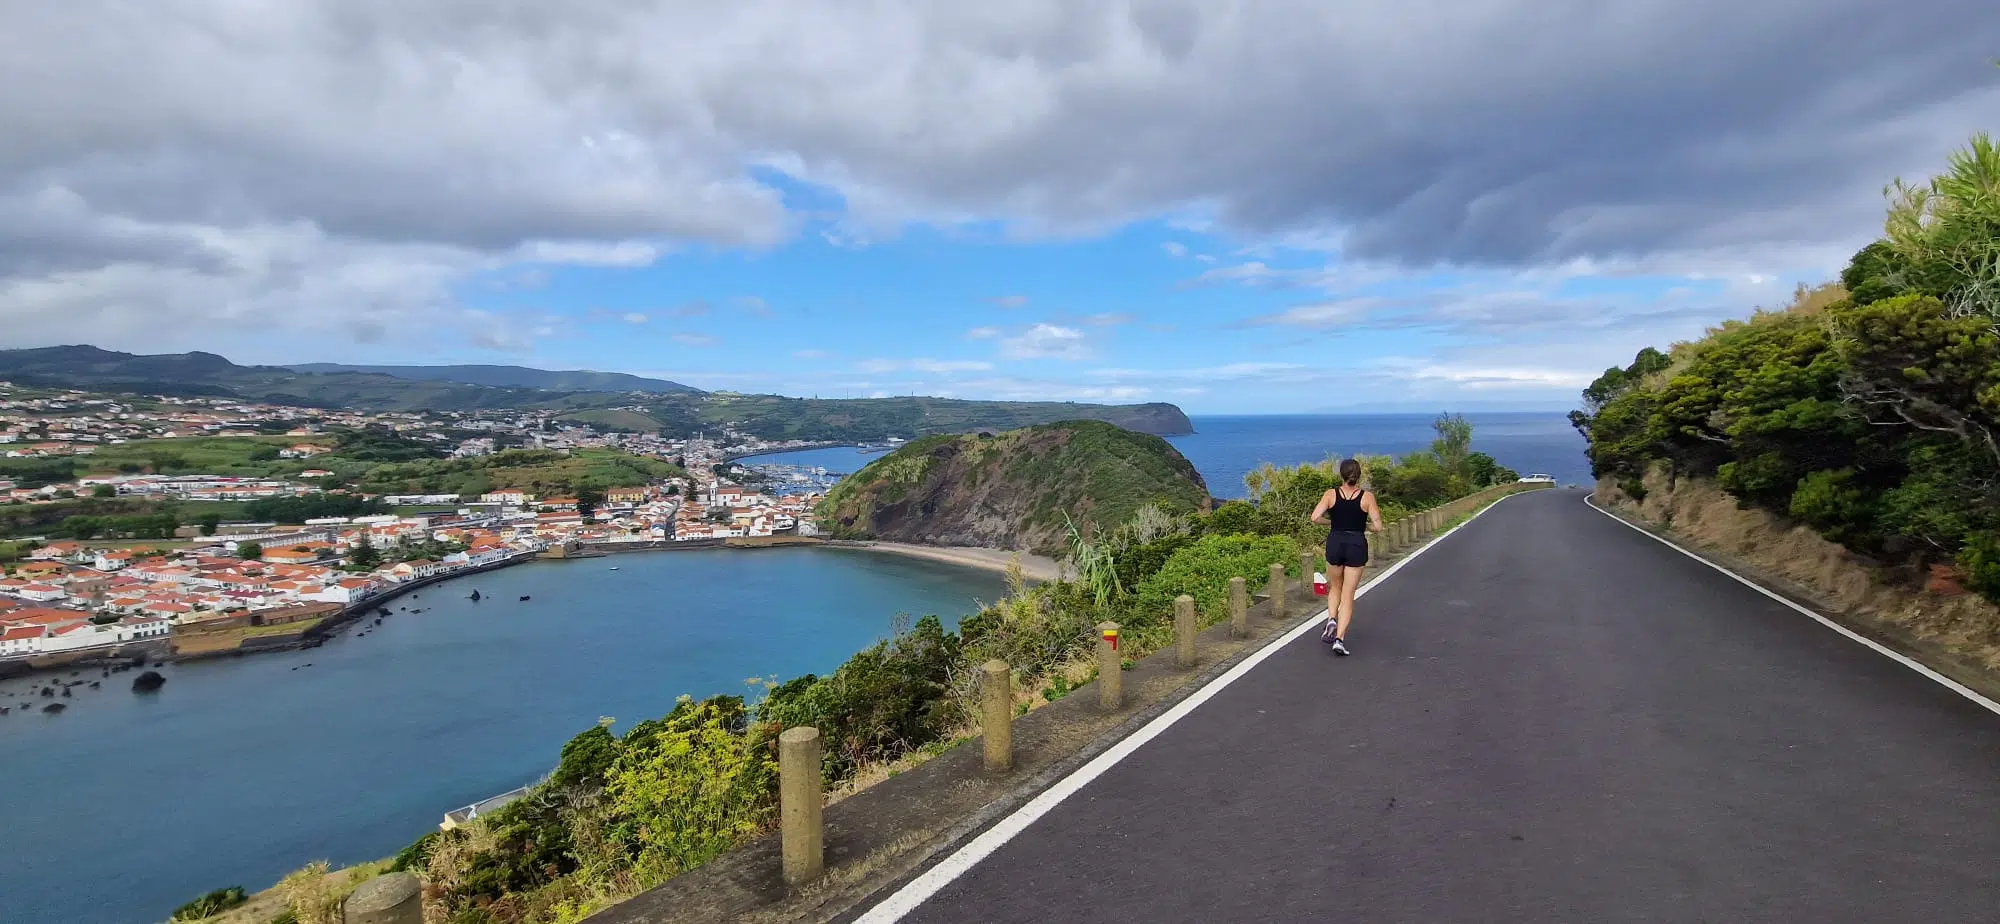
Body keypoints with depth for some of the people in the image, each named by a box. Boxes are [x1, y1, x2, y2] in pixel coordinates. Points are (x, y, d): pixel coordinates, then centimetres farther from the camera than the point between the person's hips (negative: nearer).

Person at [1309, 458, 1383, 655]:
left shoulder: (1331, 494, -3)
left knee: (1335, 588, 23)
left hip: (1335, 543, 1)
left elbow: (1315, 517, -13)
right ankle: (1340, 638, -4)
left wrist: (1332, 521, 6)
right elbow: (1377, 526, -7)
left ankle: (1331, 620, 0)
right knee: (1348, 595, 4)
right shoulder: (1367, 496, -5)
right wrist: (1363, 525, 14)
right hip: (1357, 545, -1)